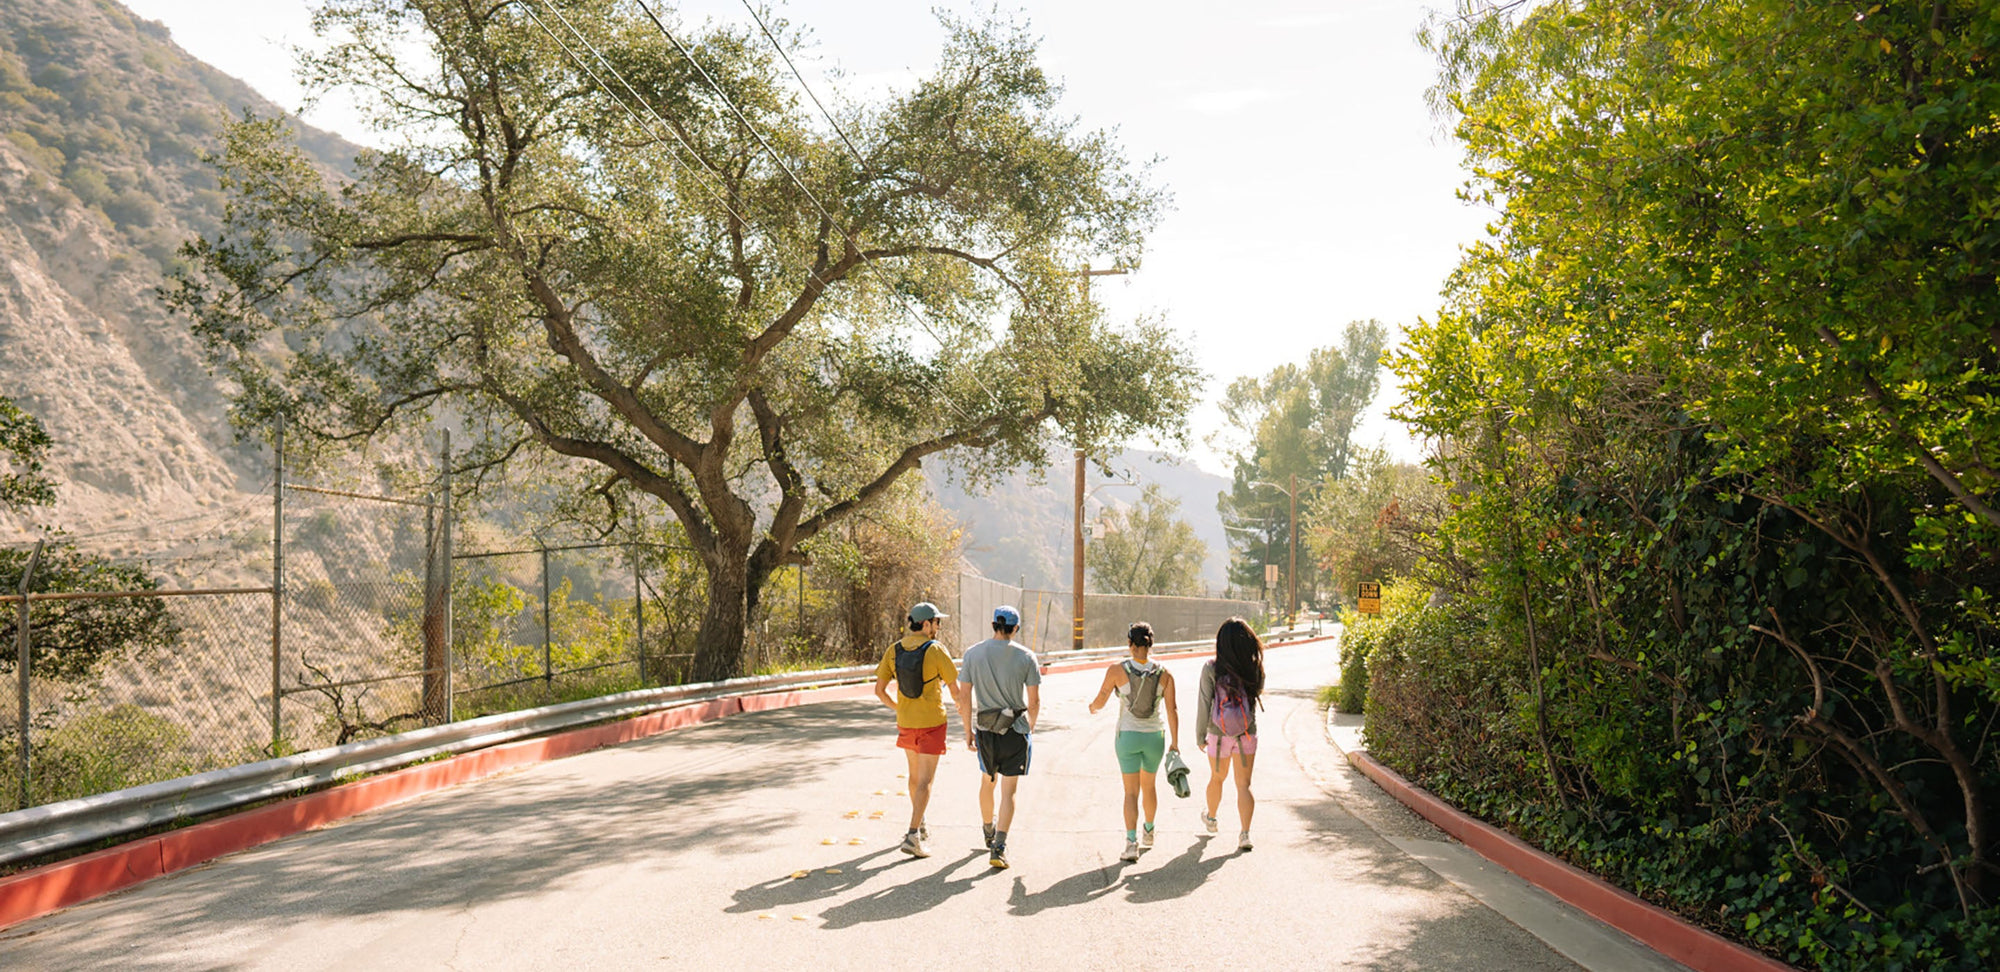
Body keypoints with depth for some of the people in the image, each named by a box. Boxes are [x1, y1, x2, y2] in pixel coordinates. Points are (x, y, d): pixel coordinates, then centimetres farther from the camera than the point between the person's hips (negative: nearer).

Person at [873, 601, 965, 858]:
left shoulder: (893, 651, -1)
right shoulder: (936, 650, -15)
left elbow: (879, 689, 1)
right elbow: (954, 689, -9)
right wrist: (961, 704, 13)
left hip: (905, 722, 5)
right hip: (932, 723, -5)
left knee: (915, 774, 23)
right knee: (925, 780, -2)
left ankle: (919, 826, 37)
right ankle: (913, 836, -10)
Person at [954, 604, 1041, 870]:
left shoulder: (973, 654, -2)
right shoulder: (1026, 657, -6)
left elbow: (964, 697, -2)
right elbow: (1034, 702, -4)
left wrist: (968, 731, 9)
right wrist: (1030, 728, 14)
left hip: (985, 728, 2)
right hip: (1016, 729, -2)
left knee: (987, 782, 23)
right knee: (1009, 790, 2)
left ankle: (989, 832, 43)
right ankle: (999, 847, -9)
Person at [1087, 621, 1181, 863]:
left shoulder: (1117, 671, -12)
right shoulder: (1164, 674, -6)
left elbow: (1100, 701, -3)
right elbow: (1172, 710, -5)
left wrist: (1093, 707, 21)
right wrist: (1175, 743, 1)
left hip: (1127, 736, -2)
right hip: (1155, 736, 2)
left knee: (1131, 791, 1)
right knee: (1149, 786, 23)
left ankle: (1132, 842, -13)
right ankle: (1148, 832, 42)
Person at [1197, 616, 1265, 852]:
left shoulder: (1211, 669, -16)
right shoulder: (1255, 668, -11)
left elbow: (1204, 704, -11)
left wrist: (1200, 735, -1)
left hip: (1219, 735, 0)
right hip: (1247, 735, 0)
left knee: (1217, 779, 22)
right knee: (1244, 785, 7)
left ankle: (1211, 818, 45)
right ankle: (1245, 833, -6)